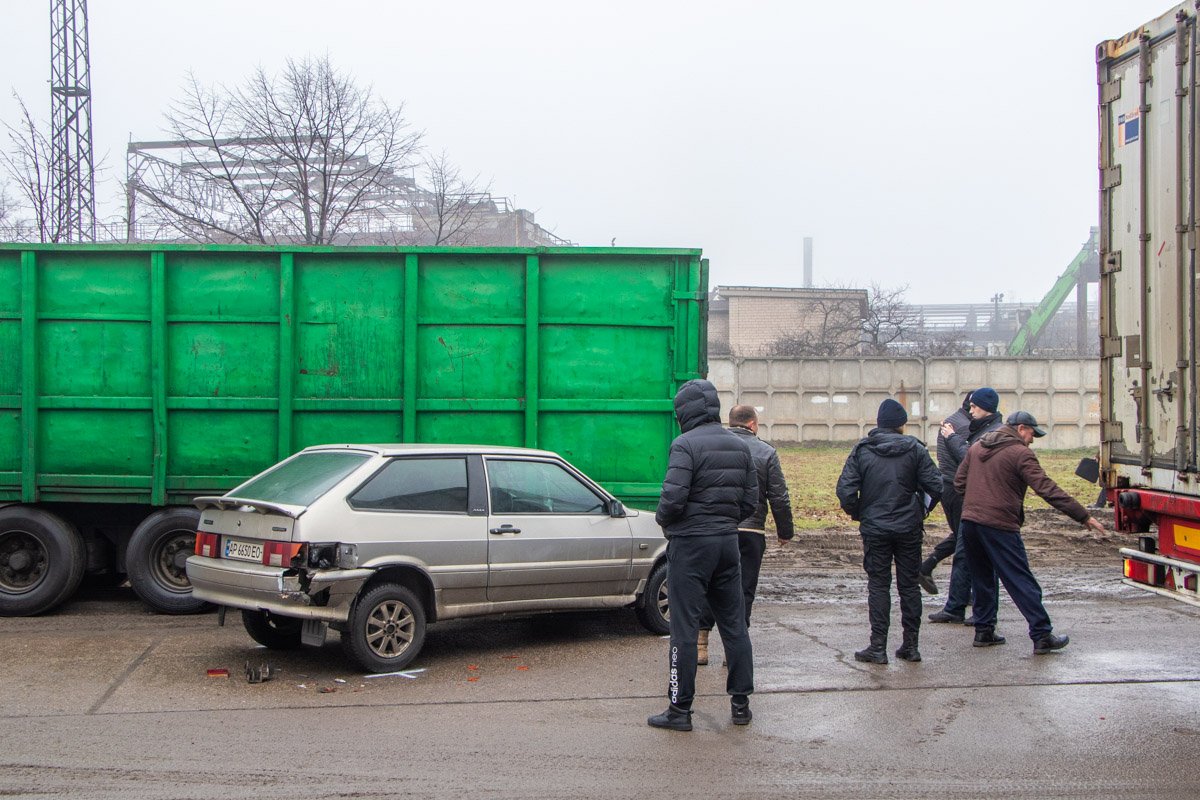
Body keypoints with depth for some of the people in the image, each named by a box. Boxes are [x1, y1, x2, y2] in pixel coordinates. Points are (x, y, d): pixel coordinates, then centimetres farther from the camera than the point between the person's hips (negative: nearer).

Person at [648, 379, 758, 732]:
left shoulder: (686, 445, -13)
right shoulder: (740, 446, 9)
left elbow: (673, 497, -20)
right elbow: (751, 500, 10)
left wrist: (663, 520, 0)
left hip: (691, 544, -7)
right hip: (728, 543, 7)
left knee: (684, 627, -2)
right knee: (734, 623, 13)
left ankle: (680, 708, 2)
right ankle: (740, 702, 19)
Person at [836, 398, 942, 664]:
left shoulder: (861, 450, -2)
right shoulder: (915, 449, -2)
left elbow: (845, 489, -9)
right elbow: (935, 486, -7)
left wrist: (856, 513, 7)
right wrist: (921, 511, 10)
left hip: (874, 529, -1)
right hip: (909, 529, 1)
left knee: (878, 585, 5)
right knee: (909, 584, 10)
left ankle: (878, 647, 2)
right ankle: (910, 645, 14)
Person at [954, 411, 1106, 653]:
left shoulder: (976, 447, 14)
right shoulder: (1020, 453, -8)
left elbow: (959, 482, 18)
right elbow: (1047, 489, -14)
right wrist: (1084, 516, -13)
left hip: (969, 523, 7)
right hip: (999, 526, -7)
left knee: (982, 580, 19)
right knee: (1022, 583, -2)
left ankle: (984, 630, 20)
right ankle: (1042, 635, -2)